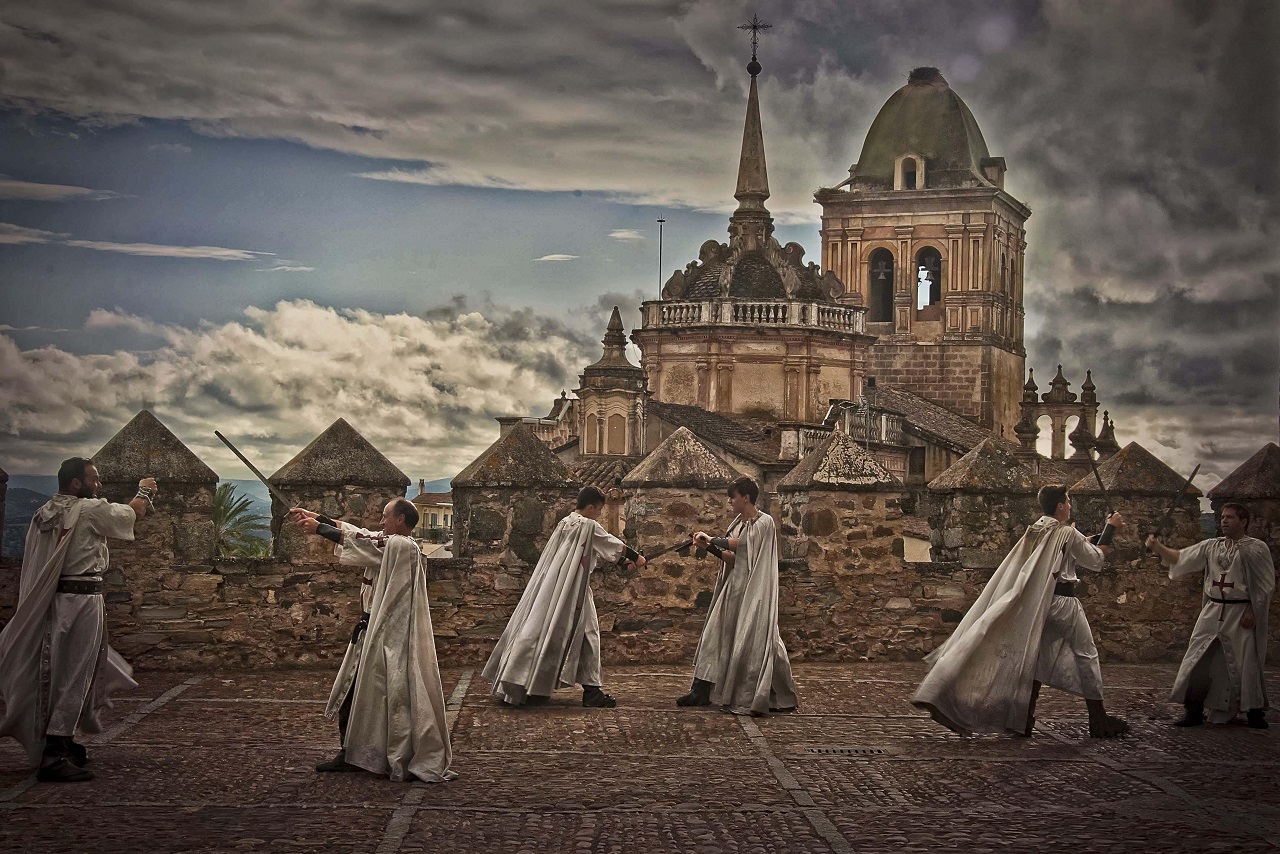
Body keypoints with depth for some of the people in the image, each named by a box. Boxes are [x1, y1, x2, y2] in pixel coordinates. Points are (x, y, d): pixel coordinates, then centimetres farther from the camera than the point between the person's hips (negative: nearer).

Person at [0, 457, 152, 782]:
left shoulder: (44, 514, 9)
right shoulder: (90, 510, -11)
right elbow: (133, 513, 3)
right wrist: (144, 490, 22)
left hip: (50, 601, 8)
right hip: (82, 600, -8)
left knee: (59, 673, 17)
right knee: (74, 675, -7)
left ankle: (62, 743, 26)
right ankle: (54, 757, -10)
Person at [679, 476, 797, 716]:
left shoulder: (764, 523, -9)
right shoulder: (739, 523, 14)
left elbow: (740, 543, -17)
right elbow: (732, 558, 10)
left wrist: (712, 540, -5)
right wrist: (708, 547, -3)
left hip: (753, 591, -8)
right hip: (733, 588, 8)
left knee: (751, 640, -6)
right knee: (716, 635, 6)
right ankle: (701, 691, 10)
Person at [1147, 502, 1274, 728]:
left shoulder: (1257, 548, -5)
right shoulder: (1211, 547, 7)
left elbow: (1266, 585, -5)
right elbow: (1179, 558, 6)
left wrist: (1252, 612, -11)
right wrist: (1157, 547, -9)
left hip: (1241, 615, -4)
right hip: (1213, 613, 4)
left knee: (1247, 664, 2)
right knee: (1198, 662, 1)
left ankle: (1254, 712, 19)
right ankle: (1194, 712, 10)